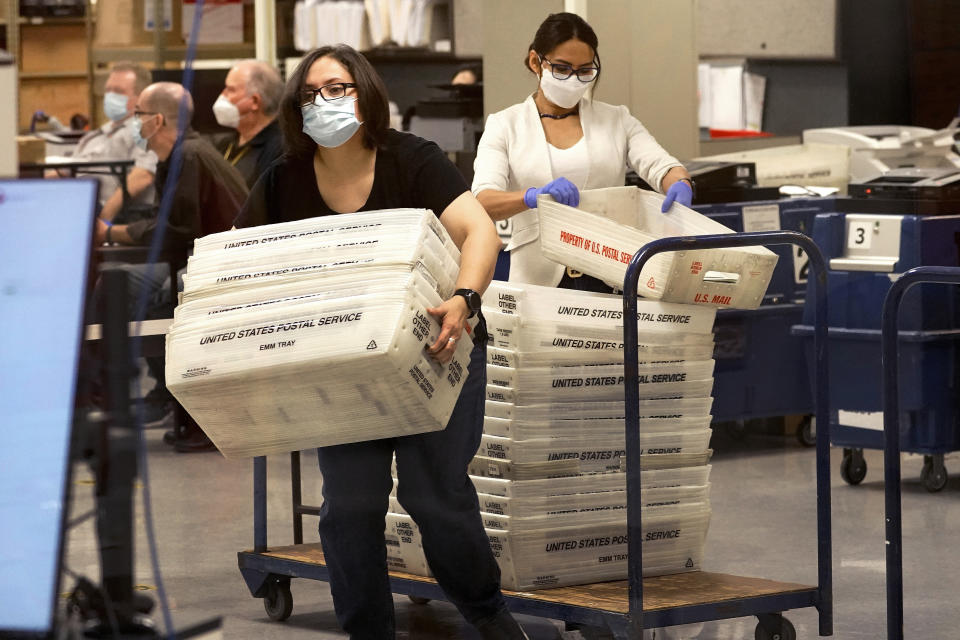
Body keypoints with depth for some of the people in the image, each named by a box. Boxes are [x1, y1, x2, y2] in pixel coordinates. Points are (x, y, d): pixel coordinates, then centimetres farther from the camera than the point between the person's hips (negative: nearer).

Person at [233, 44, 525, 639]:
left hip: (431, 351, -3)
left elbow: (481, 231, -25)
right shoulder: (285, 184, -3)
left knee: (433, 490, -7)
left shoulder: (412, 161, -13)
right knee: (349, 503, -4)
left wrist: (463, 301, -43)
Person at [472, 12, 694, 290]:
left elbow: (660, 165, 4)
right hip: (540, 278, -1)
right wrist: (534, 196, -27)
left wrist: (680, 184, -21)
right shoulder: (506, 125, 10)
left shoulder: (617, 120, 18)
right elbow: (482, 202, -5)